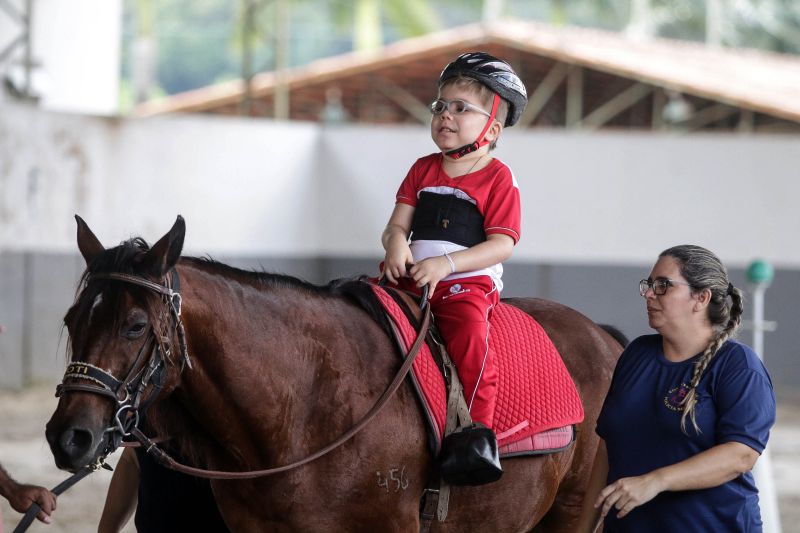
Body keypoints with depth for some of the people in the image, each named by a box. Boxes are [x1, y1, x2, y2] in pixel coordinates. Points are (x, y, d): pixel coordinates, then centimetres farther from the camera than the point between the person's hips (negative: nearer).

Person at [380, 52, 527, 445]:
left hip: (467, 283, -6)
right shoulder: (423, 169, 15)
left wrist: (446, 263, -21)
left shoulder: (498, 178, -1)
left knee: (470, 339, -32)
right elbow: (397, 224, 9)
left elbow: (501, 245, -10)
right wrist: (396, 244, -16)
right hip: (411, 277, 6)